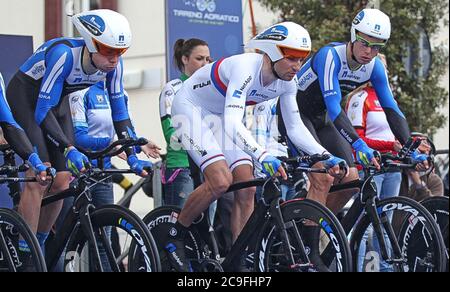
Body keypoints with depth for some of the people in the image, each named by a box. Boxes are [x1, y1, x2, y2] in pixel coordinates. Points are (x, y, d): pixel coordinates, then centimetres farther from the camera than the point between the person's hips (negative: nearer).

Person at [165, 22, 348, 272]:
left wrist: (326, 157, -19)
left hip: (219, 116, 7)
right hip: (190, 108, -7)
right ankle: (175, 235, -3)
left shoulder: (286, 82, -11)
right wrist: (263, 156, -56)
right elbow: (233, 122, -45)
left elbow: (296, 128, -5)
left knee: (247, 190, -7)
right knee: (221, 181, -24)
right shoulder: (246, 68, -35)